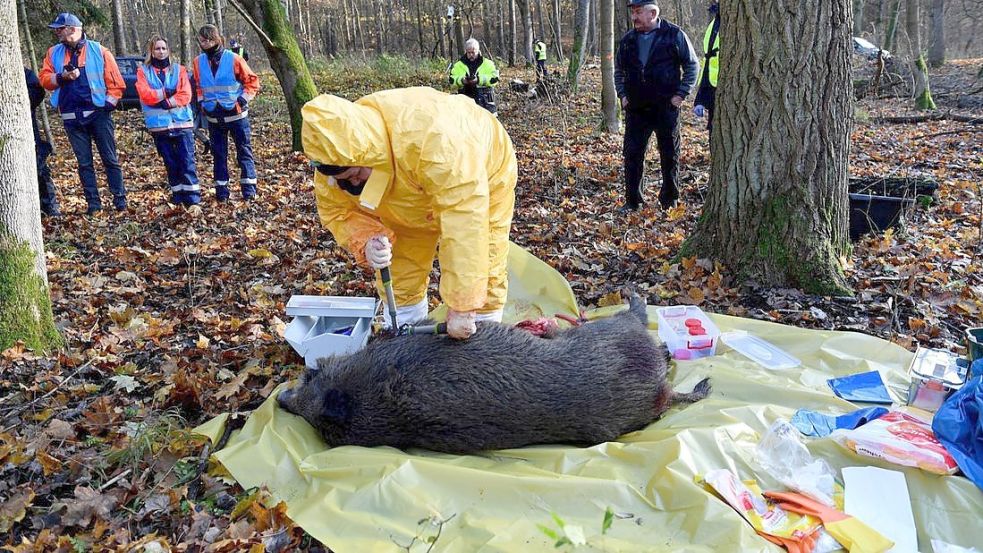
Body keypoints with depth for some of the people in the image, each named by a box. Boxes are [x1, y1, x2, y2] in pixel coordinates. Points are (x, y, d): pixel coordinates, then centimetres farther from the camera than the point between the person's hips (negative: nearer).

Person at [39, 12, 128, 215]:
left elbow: (116, 83, -1)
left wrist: (108, 105, -8)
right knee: (84, 162, 5)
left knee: (110, 159, 1)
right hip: (72, 117, 4)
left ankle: (119, 199, 8)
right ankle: (93, 203, 9)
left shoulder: (98, 51, -1)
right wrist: (61, 77, -14)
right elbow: (45, 79, 5)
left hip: (98, 113, -3)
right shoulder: (54, 53, 10)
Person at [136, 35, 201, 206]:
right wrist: (166, 93, -12)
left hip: (182, 122, -1)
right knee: (170, 162, 7)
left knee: (187, 160, -6)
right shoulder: (143, 71, 8)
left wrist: (167, 102, -14)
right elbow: (145, 95, -6)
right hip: (159, 124, 1)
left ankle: (192, 195, -5)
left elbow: (185, 95, -3)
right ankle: (178, 194, 15)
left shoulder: (179, 69, 9)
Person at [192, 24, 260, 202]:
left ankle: (249, 189, 6)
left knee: (244, 151, 2)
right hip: (214, 117, 4)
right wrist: (202, 102, 5)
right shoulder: (198, 62, 2)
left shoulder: (233, 59, -10)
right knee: (218, 154, 9)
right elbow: (198, 86, 16)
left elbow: (252, 81, -3)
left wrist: (243, 99, -12)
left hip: (236, 114, -4)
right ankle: (221, 191, 15)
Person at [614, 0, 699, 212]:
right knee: (632, 155, 1)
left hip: (666, 108, -3)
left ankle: (670, 200, 20)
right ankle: (632, 201, 11)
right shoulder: (628, 40, 7)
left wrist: (681, 94, -6)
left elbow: (692, 65, 1)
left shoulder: (674, 35, -4)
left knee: (670, 155, 6)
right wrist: (622, 95, 8)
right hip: (636, 109, 3)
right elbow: (618, 71, 20)